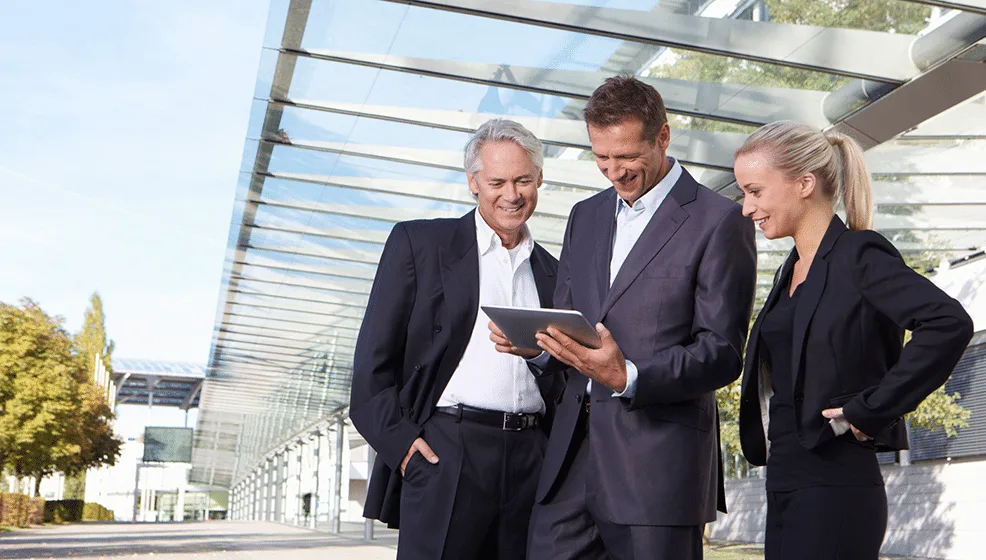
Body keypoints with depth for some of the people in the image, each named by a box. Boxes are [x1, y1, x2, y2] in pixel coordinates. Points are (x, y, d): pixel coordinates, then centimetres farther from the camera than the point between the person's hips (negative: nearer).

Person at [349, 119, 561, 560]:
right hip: (444, 455, -4)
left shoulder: (551, 271, 16)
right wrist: (398, 439, -9)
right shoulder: (418, 243, 4)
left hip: (530, 463, 4)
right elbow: (373, 358, 0)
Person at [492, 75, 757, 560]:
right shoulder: (586, 215, 17)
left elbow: (722, 353, -9)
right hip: (572, 452, 5)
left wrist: (628, 377, -22)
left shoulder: (718, 221, -4)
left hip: (658, 463, -5)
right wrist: (532, 341, -2)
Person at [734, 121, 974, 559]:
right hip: (784, 488, 8)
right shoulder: (791, 271, 15)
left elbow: (950, 323, -24)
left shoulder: (858, 255, -10)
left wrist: (870, 409, -20)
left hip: (833, 492, -8)